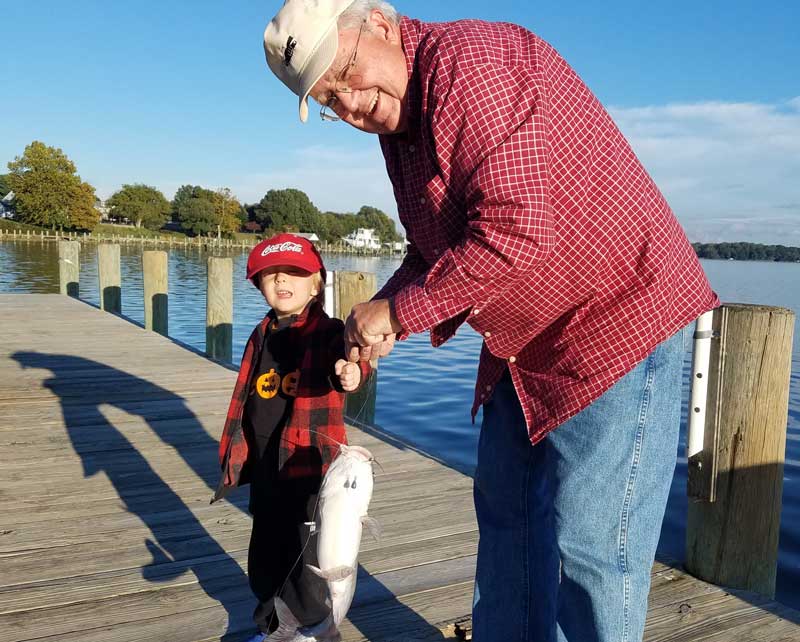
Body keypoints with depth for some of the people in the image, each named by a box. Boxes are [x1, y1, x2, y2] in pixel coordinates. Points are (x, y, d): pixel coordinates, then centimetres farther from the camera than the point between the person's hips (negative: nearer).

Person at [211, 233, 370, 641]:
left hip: (309, 467, -6)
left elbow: (343, 361, -32)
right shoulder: (261, 336, 7)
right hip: (265, 469, 7)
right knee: (265, 554, 21)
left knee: (306, 558, 3)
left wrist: (350, 372, -56)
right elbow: (244, 399, 14)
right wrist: (235, 458, 16)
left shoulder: (327, 332, -11)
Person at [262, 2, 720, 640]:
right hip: (522, 345, 10)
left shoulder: (471, 64, -20)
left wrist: (399, 310, -17)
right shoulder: (398, 122, 10)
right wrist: (377, 319, -3)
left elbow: (516, 233, -28)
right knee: (507, 515, 19)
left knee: (585, 541, -4)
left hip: (617, 319, -10)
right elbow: (433, 248, 14)